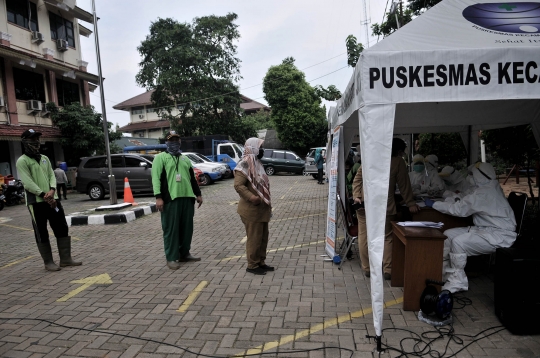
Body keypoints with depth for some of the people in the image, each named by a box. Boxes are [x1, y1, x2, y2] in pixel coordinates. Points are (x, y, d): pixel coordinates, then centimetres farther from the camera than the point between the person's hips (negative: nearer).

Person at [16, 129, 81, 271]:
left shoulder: (44, 158, 17)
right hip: (36, 202, -6)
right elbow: (27, 182, -12)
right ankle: (48, 262, 11)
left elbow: (52, 175, 10)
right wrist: (44, 195, -19)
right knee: (41, 234, 2)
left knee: (62, 229, 6)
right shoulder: (22, 161, -4)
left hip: (52, 199, 6)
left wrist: (52, 190, -10)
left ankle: (65, 259, 15)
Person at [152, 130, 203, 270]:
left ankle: (184, 254, 22)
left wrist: (198, 194, 20)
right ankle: (171, 258, 5)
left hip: (187, 198, 6)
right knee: (171, 229, -3)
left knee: (187, 228, 10)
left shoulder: (185, 159, 22)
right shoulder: (160, 157, 2)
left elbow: (192, 178, 25)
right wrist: (158, 197, -17)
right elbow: (156, 178, -8)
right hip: (170, 199, -6)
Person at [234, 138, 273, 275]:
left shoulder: (256, 163, 15)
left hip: (261, 209, 10)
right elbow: (238, 185, -24)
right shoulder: (245, 165, -15)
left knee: (263, 237, 16)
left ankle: (261, 262, 28)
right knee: (254, 238, -1)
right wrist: (252, 198, -32)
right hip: (252, 210, -10)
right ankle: (252, 265, 12)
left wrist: (267, 203, 21)